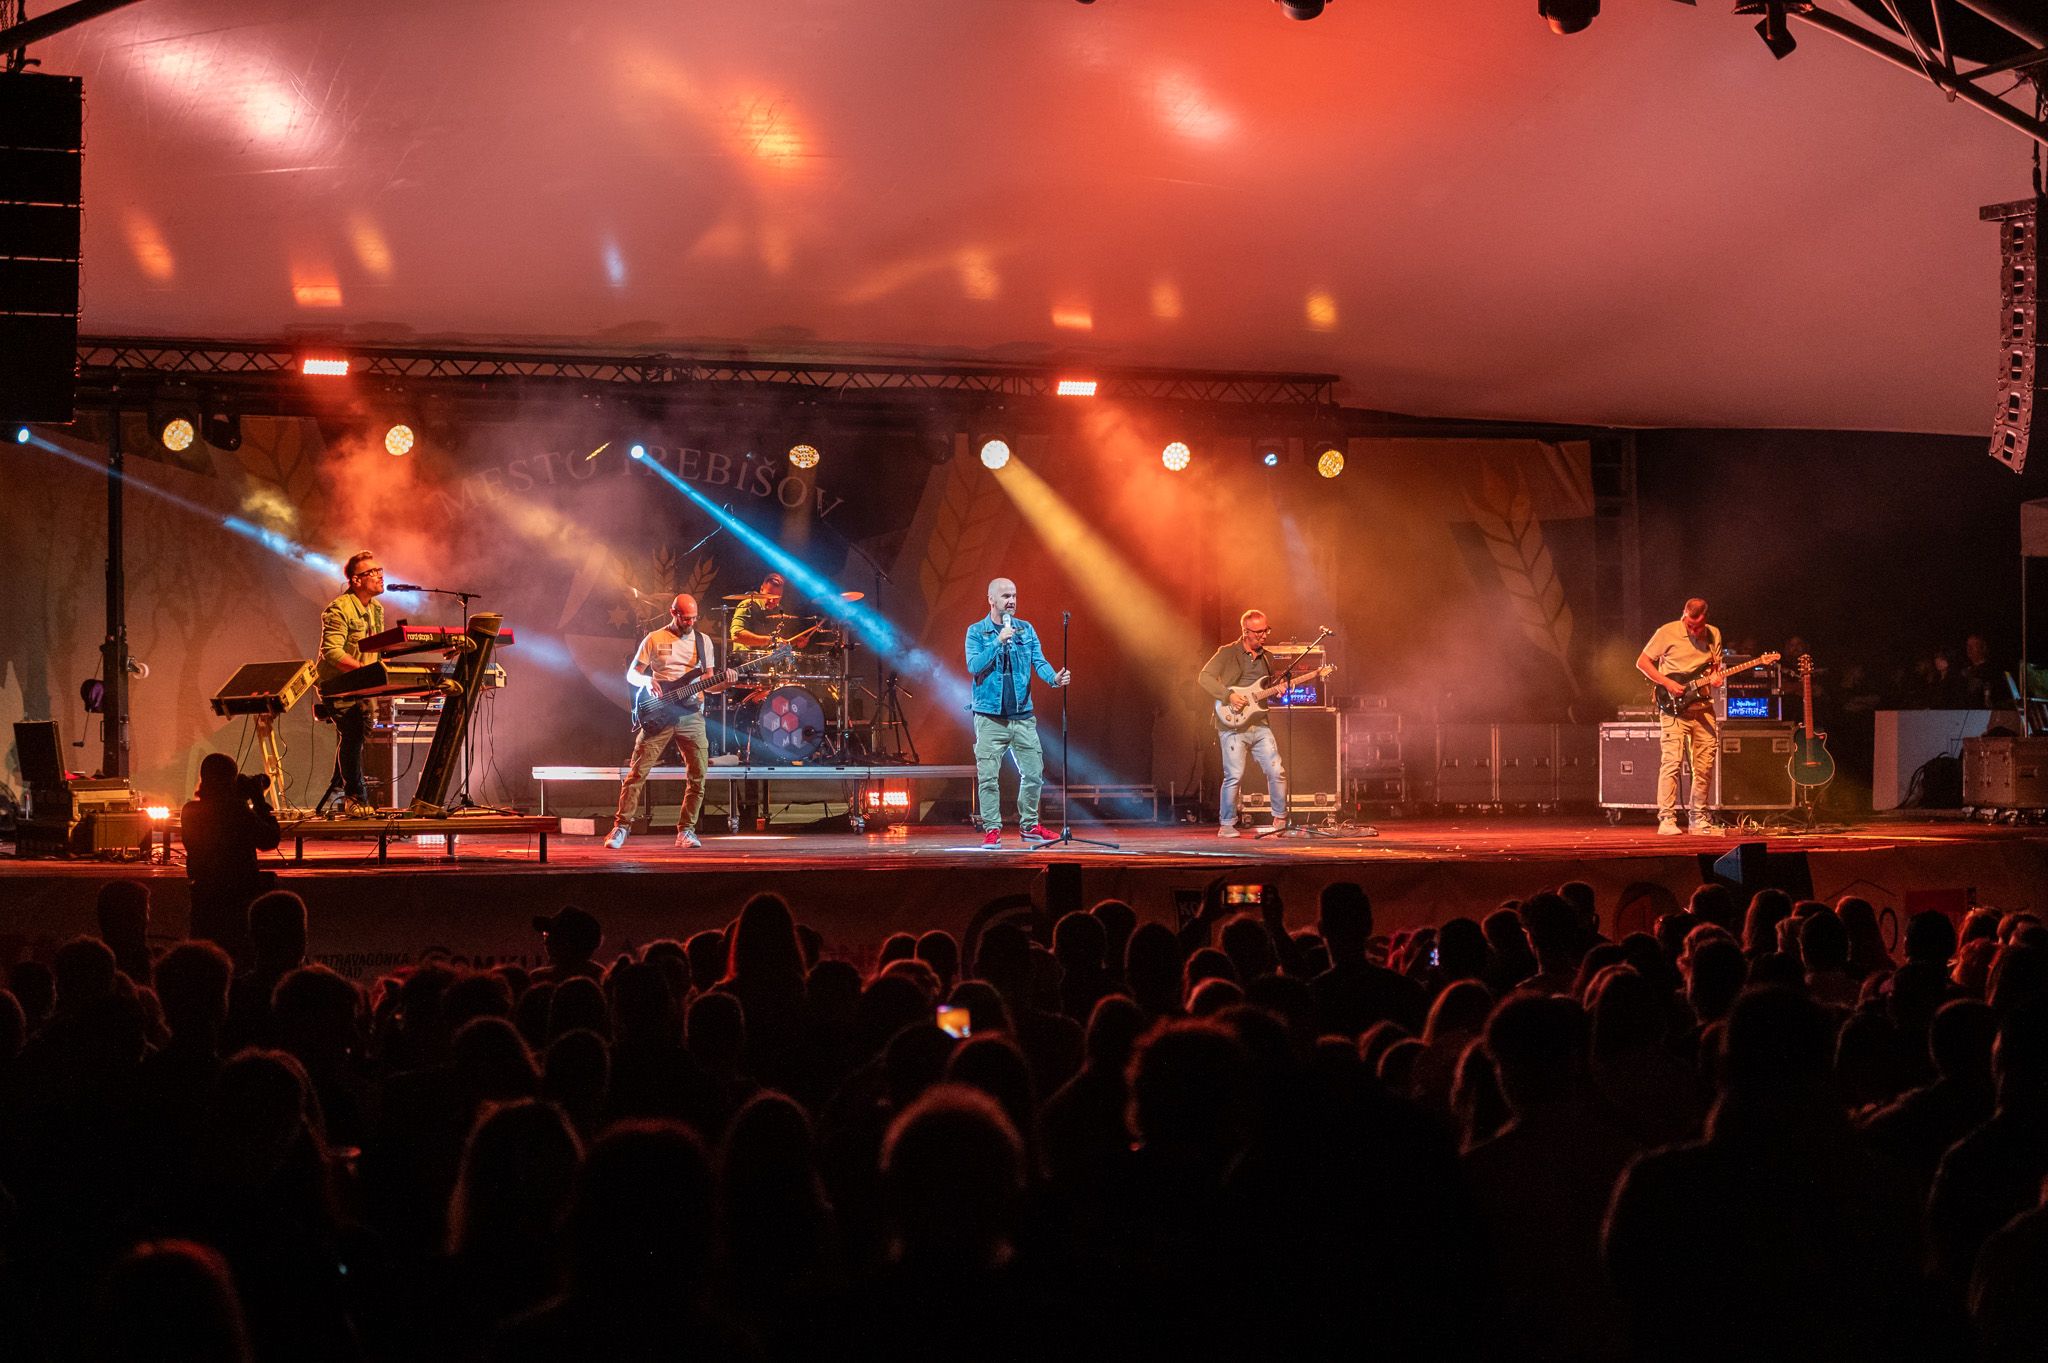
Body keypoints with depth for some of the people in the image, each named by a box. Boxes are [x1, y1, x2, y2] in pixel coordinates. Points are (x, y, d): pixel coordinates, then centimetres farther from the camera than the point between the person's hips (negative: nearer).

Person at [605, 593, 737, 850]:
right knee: (637, 773, -6)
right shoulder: (654, 639, 3)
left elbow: (707, 684, 11)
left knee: (698, 776, -5)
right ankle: (621, 826, 2)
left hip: (690, 715, 2)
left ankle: (685, 830, 6)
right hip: (658, 715, -2)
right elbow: (632, 674, 5)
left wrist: (724, 681, -10)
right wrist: (647, 681, -16)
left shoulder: (703, 641, 10)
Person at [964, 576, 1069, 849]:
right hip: (990, 717, -3)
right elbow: (974, 667, -11)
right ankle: (992, 831, 2)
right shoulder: (976, 632, 1)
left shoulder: (1026, 629, 10)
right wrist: (999, 641, -18)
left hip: (1023, 716, 3)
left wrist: (1053, 677, -20)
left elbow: (1039, 661, 1)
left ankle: (1030, 827, 17)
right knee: (988, 777, -6)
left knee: (1034, 773, 4)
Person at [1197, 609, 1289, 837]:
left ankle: (1280, 820, 12)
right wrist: (1229, 695, -20)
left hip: (1260, 725, 5)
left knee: (1277, 772, -2)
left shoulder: (1267, 658, 17)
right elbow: (1205, 677, -11)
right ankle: (1226, 825, 4)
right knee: (1234, 776, -8)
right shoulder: (1228, 654, -2)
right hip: (1233, 726, -5)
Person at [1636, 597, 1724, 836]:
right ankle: (1667, 819, -13)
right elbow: (1642, 662, -1)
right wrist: (1667, 683, -13)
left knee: (1705, 765, 5)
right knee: (1671, 761, -14)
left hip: (1704, 707, 5)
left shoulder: (1714, 635, 8)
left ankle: (1699, 818, 16)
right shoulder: (1667, 633, -6)